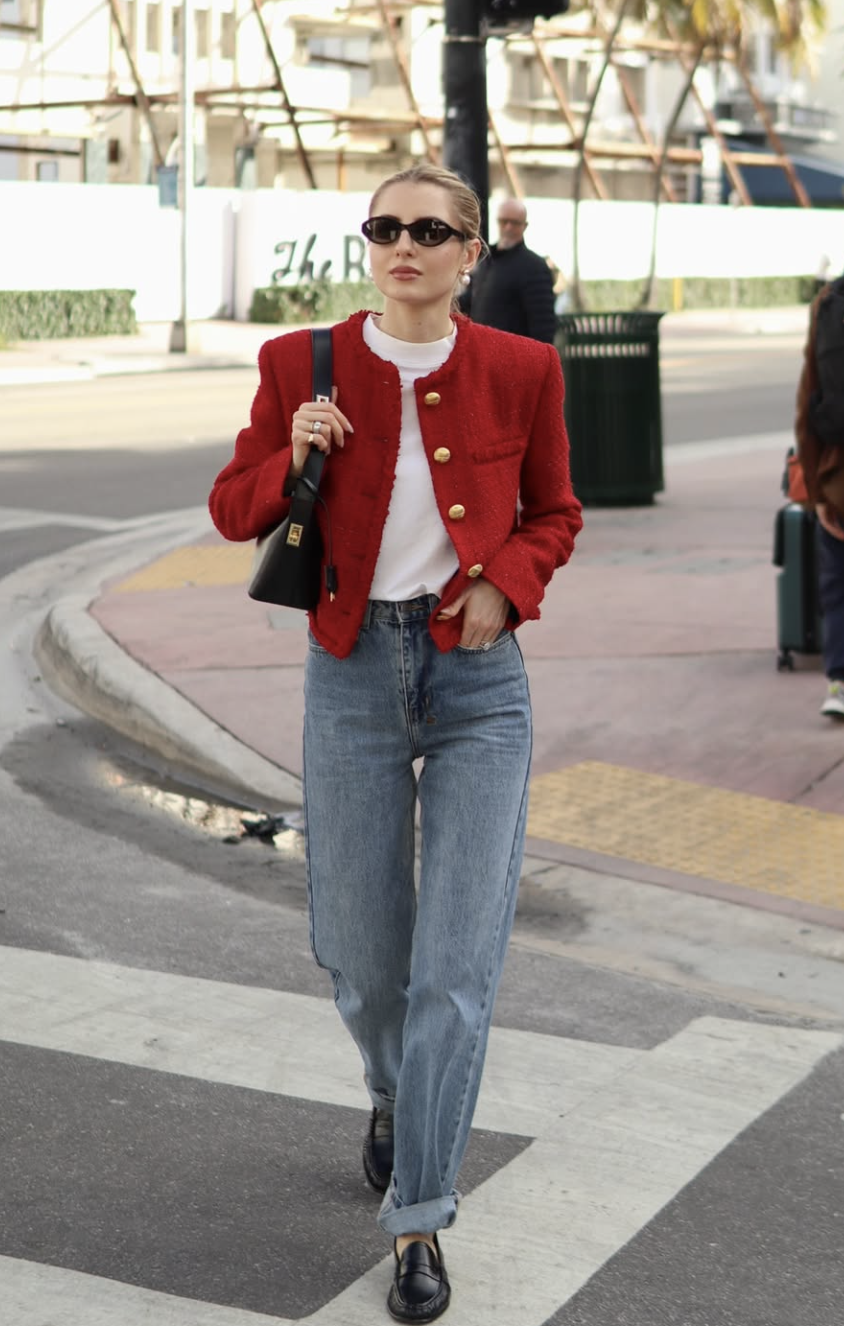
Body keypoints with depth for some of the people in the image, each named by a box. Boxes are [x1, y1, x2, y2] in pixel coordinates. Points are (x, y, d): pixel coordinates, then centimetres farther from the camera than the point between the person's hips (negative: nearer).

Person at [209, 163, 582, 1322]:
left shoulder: (520, 370, -2)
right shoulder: (302, 365, -2)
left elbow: (553, 514, 11)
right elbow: (234, 511, 6)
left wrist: (505, 582, -9)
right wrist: (294, 458, -14)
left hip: (478, 679, -1)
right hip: (354, 673, 1)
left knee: (459, 959, -7)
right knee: (359, 952, 9)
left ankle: (419, 1221, 4)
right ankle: (396, 1087, 45)